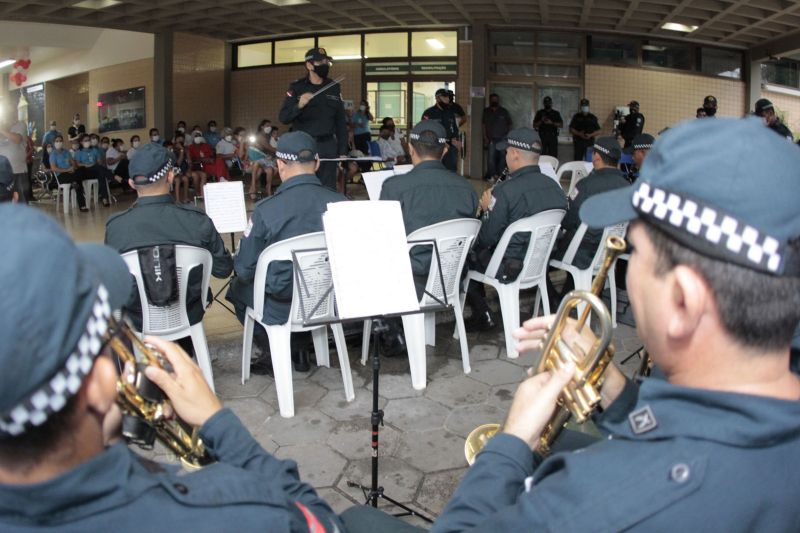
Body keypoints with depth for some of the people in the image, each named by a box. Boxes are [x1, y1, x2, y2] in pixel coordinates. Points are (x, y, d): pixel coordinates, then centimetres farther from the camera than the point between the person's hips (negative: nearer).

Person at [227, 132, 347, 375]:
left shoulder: (266, 209, -21)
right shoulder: (340, 203, -13)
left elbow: (245, 270, -12)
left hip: (282, 309, -3)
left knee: (238, 286, 27)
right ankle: (300, 348, 34)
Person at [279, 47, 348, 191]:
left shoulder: (334, 88, 10)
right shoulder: (297, 88, 1)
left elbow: (341, 122, 12)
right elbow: (283, 118, -4)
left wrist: (342, 151, 7)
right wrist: (299, 105, -23)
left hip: (328, 147, 3)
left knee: (328, 190, 5)